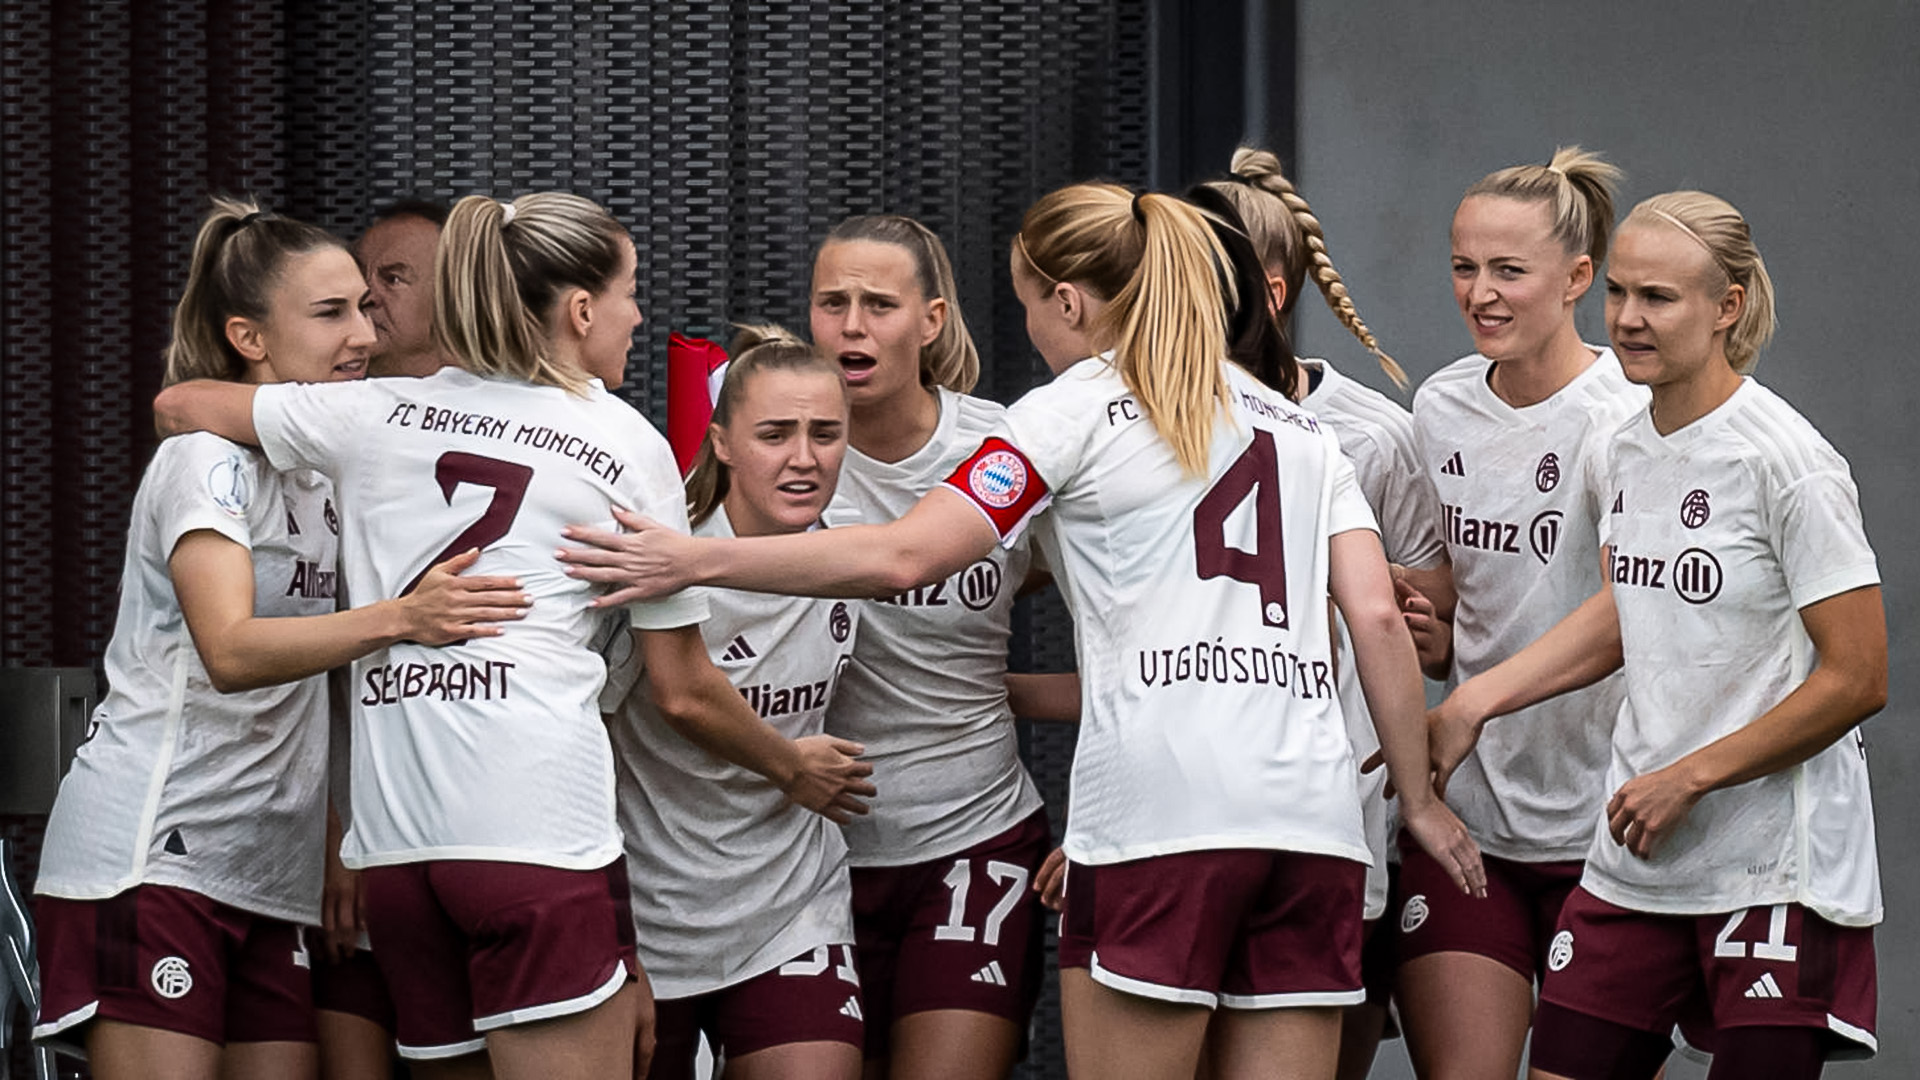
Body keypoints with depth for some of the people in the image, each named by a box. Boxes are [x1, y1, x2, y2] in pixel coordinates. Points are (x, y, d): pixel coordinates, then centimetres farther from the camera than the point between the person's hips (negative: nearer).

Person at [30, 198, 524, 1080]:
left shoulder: (329, 471, 17)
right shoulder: (209, 456, -9)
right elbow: (230, 650, -25)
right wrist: (397, 619, -38)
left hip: (272, 868, 8)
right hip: (151, 854, -8)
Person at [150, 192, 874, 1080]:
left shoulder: (379, 415, 15)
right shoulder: (627, 446, 7)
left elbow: (179, 404, 28)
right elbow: (684, 692, 11)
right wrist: (795, 772, 27)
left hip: (393, 842, 5)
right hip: (541, 829, -5)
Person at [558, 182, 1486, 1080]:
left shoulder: (1079, 405, 5)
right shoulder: (1297, 427, 21)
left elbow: (903, 556, -5)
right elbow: (1378, 618, 11)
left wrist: (695, 560, 0)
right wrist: (1418, 798, 17)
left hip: (1160, 812, -5)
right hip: (1313, 823, 5)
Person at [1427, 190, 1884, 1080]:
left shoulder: (1789, 465, -14)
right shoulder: (1630, 449, 9)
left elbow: (1857, 680, -15)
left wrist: (1688, 778, -12)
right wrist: (1470, 705, 15)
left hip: (1777, 874, -7)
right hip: (1634, 867, 7)